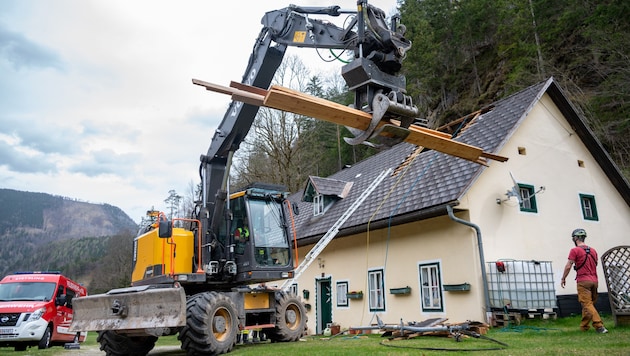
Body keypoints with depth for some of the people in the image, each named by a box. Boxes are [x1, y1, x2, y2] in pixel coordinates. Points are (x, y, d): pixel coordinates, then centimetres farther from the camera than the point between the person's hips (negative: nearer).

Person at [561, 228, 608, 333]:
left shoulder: (575, 250, -7)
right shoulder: (593, 250, 13)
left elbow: (568, 266, -9)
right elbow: (595, 265, 17)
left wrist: (563, 278, 0)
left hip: (583, 281, -7)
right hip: (594, 280, 7)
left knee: (587, 305, -7)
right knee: (588, 304, 13)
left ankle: (599, 326, -17)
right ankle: (584, 326, 20)